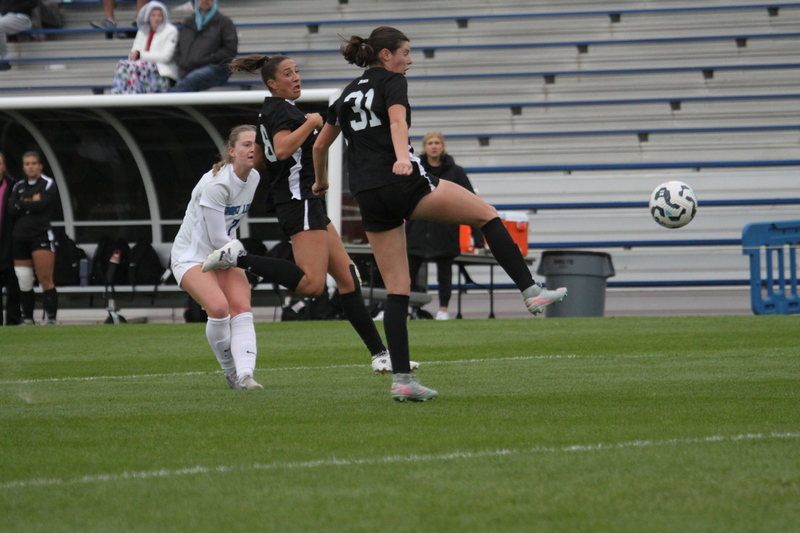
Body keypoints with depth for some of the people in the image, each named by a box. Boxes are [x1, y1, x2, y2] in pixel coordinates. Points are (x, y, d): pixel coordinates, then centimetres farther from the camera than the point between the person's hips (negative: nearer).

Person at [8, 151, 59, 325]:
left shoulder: (48, 184, 2)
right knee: (24, 283, 4)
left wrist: (21, 205, 0)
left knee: (45, 279, -12)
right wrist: (31, 203, -7)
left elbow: (42, 205, -13)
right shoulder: (18, 186, 14)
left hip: (41, 236, -5)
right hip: (20, 237, 5)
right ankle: (27, 319, 14)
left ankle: (51, 318, -14)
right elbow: (11, 211, 3)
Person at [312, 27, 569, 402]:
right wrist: (402, 157, -35)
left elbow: (320, 146, 29)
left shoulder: (348, 94, 22)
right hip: (403, 182, -7)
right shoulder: (391, 81, 2)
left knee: (396, 289, 6)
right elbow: (397, 121, -19)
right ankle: (531, 292, -4)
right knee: (486, 215, 7)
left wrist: (321, 181, 46)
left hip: (368, 197, 7)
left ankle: (400, 379, -1)